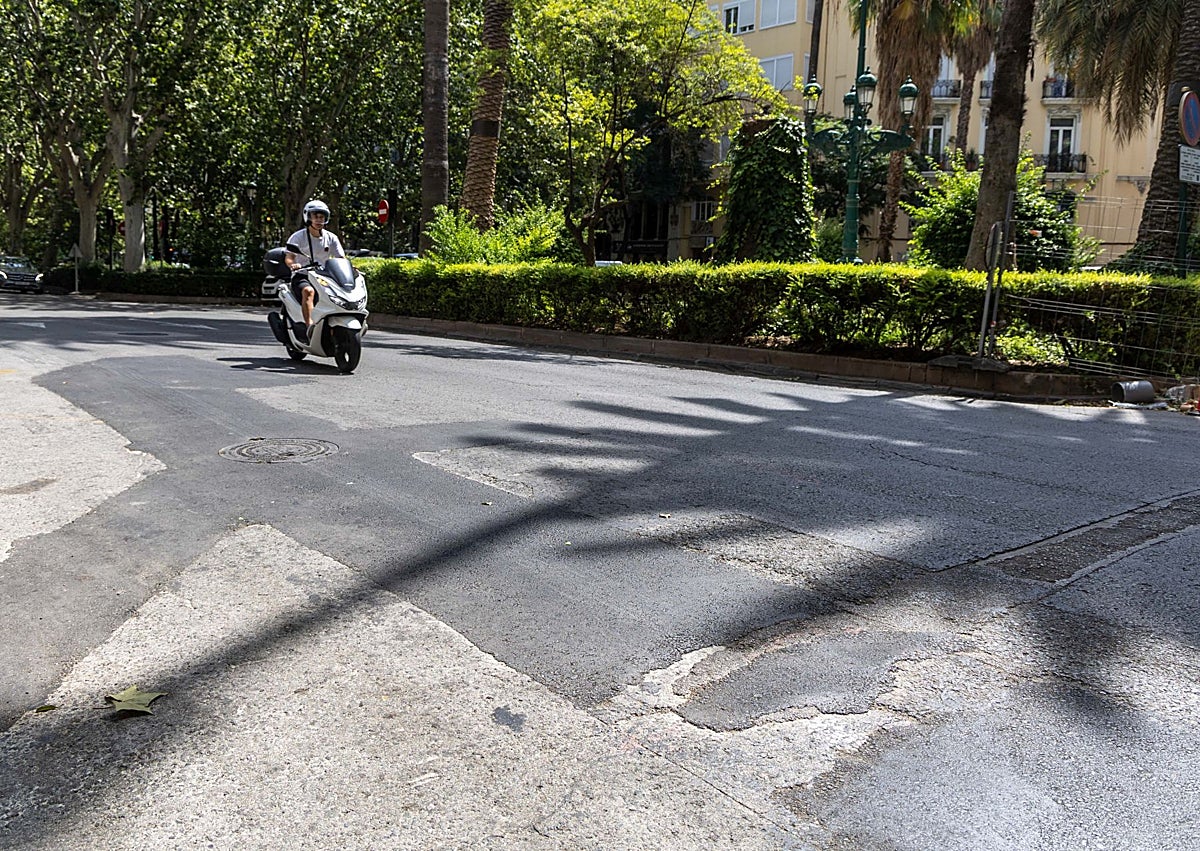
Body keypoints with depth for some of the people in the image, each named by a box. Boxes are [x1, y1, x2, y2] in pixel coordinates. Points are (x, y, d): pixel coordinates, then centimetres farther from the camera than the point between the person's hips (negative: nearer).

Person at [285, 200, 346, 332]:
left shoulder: (331, 238, 11)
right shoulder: (298, 237, 1)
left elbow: (341, 259, 6)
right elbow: (289, 258, -10)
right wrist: (293, 264, -34)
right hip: (302, 276, -4)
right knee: (308, 291, -37)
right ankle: (309, 325, -49)